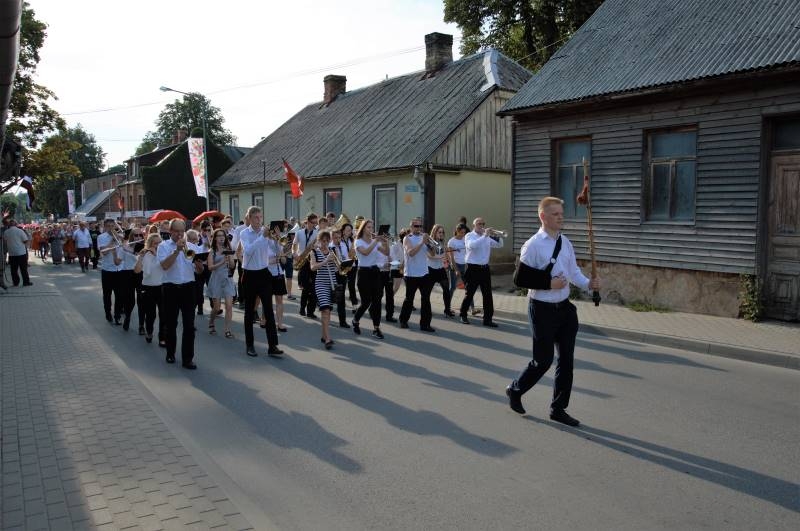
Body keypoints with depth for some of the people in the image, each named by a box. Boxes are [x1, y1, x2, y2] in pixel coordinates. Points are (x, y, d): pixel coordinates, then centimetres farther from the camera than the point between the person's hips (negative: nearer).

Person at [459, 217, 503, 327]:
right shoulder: (469, 236, -4)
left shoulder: (488, 237, 12)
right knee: (469, 294, 5)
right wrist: (484, 236, -26)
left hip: (485, 269, 5)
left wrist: (496, 236, -11)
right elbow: (472, 245, -25)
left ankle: (487, 319, 7)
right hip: (473, 268, -5)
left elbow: (499, 245, 7)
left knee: (488, 295, 2)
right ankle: (463, 315, 21)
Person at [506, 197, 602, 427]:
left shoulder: (565, 242, 7)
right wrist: (548, 284, -21)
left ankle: (558, 408, 23)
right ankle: (515, 390, 28)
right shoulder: (533, 245, -14)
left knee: (567, 359, 9)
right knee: (543, 360, 2)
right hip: (542, 309, -7)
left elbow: (574, 271, 10)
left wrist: (588, 283, -8)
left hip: (564, 307, 7)